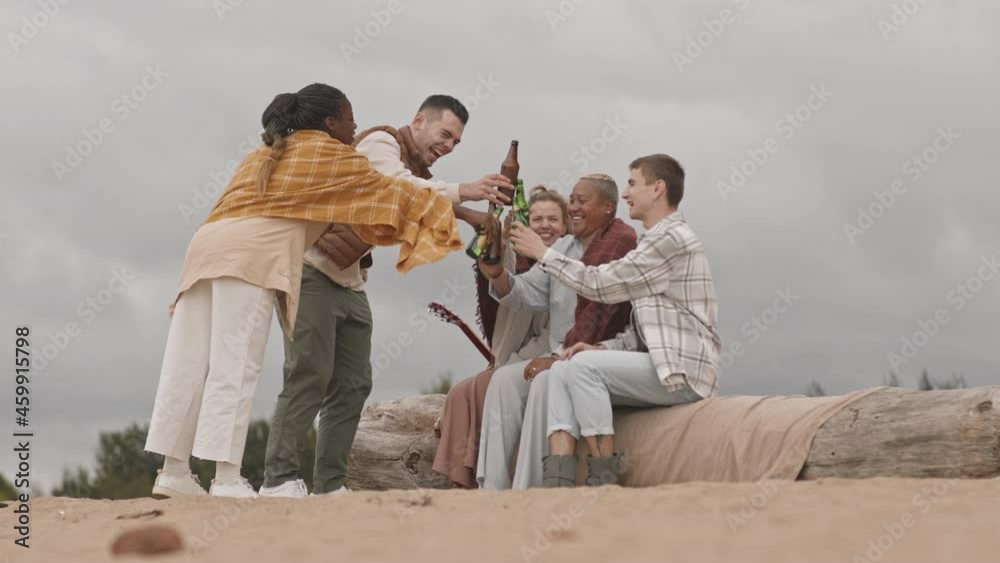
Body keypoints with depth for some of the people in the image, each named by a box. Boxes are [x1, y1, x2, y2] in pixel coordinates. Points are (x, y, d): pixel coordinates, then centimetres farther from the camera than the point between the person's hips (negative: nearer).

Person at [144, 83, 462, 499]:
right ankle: (227, 478, -16)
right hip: (253, 253, -7)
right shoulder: (332, 156, 13)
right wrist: (448, 206, 28)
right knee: (235, 367, -11)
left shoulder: (265, 154, 33)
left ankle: (173, 472, 2)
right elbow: (388, 191, 19)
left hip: (206, 242, 7)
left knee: (189, 366, 2)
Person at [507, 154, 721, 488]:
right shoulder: (659, 240, 22)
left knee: (583, 366, -23)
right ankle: (557, 485, -18)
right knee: (562, 370, -4)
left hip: (683, 372, -10)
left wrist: (543, 253, -1)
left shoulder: (672, 238, -10)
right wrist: (602, 348, 3)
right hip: (659, 366, 10)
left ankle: (605, 482, -20)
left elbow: (601, 283, -11)